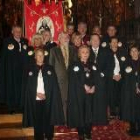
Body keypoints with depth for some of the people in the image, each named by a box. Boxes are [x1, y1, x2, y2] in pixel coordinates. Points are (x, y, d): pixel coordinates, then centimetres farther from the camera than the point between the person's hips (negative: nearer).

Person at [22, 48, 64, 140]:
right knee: (37, 122, 5)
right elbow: (26, 86, 4)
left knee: (48, 121, 3)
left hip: (48, 100, 0)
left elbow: (54, 85, 4)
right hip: (35, 100, 0)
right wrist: (37, 94, -8)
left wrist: (45, 94, -8)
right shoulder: (29, 69, 6)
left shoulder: (50, 69, 7)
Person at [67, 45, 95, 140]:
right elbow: (74, 80, -8)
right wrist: (84, 86, -13)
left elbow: (94, 79, 9)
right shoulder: (75, 65, 0)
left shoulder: (92, 66, 14)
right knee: (80, 113, -1)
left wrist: (93, 87, -8)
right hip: (78, 93, -3)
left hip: (90, 93, 3)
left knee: (89, 113, 2)